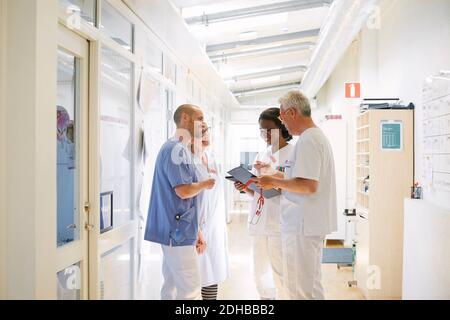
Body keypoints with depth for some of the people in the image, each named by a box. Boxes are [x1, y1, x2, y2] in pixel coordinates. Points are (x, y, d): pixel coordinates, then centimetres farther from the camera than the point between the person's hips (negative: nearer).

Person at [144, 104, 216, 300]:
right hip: (177, 232, -10)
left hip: (175, 231, 10)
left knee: (173, 287, 15)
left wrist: (195, 231, 20)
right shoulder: (176, 149, -13)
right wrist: (205, 184, -3)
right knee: (190, 292, -6)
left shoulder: (181, 150, 18)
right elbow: (184, 190, -24)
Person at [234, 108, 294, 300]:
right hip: (258, 221, 7)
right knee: (260, 273, 13)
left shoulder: (293, 153, -4)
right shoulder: (261, 155, 15)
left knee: (280, 273, -3)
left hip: (279, 224, -6)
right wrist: (245, 188, -2)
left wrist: (270, 175, -19)